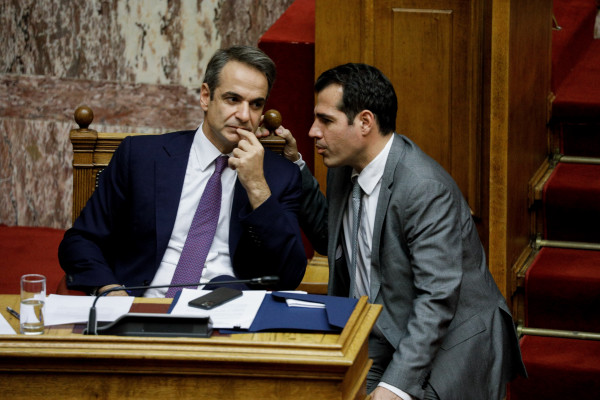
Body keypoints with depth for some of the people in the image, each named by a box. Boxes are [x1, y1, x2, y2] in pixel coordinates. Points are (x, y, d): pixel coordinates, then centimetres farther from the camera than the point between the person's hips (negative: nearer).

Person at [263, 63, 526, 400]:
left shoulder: (425, 189, -21)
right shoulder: (346, 170, 7)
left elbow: (438, 298, -25)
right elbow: (329, 238, 26)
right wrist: (294, 166, 13)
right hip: (379, 340, 8)